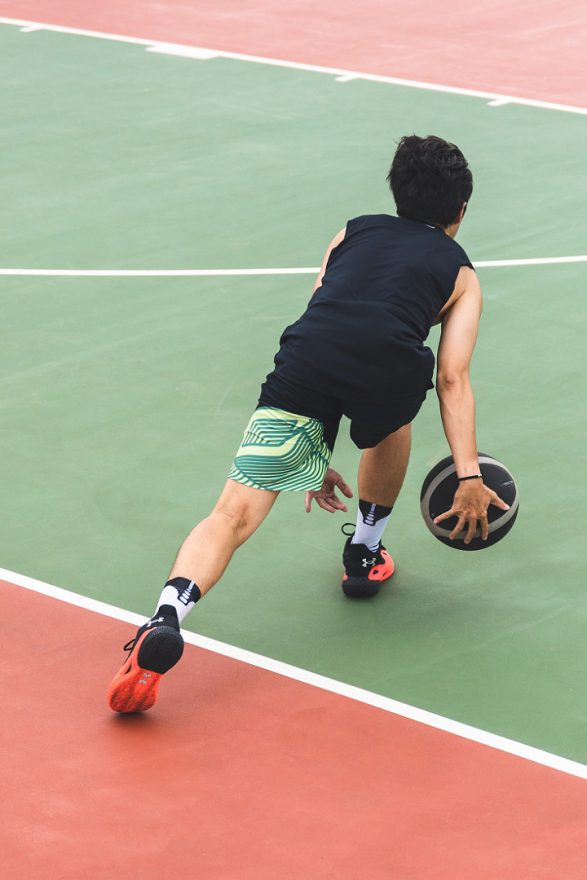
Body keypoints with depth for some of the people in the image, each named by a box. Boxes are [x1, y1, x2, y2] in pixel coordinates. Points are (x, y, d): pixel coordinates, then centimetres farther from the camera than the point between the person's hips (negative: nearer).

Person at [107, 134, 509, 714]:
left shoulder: (353, 233, 36)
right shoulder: (460, 272, 28)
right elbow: (452, 379, 14)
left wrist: (314, 458, 36)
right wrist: (469, 475, 10)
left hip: (303, 371, 1)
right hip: (387, 373, -1)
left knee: (233, 515, -4)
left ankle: (166, 618, -29)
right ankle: (365, 556, 44)